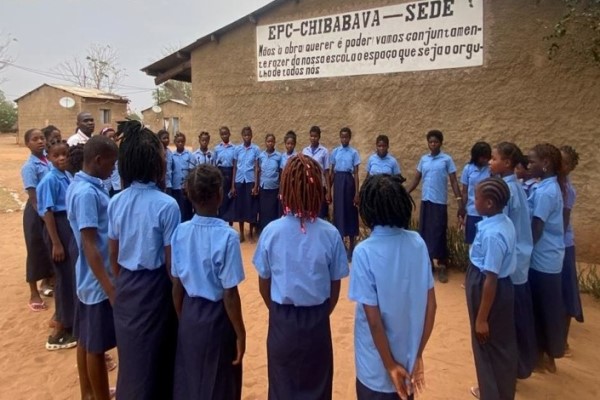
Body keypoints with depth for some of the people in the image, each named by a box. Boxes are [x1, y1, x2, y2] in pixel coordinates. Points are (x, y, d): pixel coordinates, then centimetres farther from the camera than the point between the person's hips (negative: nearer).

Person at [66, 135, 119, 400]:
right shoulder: (87, 193, -23)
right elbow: (90, 246, -26)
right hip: (99, 281, -10)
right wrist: (110, 289, -25)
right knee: (97, 346, 6)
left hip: (89, 278, 10)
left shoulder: (81, 186, 7)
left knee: (86, 341, 20)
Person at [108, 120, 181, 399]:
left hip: (125, 287, 5)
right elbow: (170, 261, -16)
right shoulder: (166, 205, -20)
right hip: (154, 287, -5)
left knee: (129, 355, 22)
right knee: (153, 356, 15)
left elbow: (113, 253, 4)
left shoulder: (116, 202, -4)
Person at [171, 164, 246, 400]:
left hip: (189, 315, 5)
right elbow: (229, 294, -20)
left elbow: (177, 287, 0)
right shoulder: (227, 236, -23)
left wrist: (182, 319, 16)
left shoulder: (180, 232, -7)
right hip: (217, 318, -5)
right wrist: (240, 333, -8)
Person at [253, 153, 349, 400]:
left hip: (281, 322, 1)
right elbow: (335, 288, -6)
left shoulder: (271, 231, -14)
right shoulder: (330, 234, -16)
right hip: (317, 323, 0)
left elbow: (264, 285, -4)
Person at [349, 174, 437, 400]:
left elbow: (373, 318, -20)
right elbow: (431, 304, -6)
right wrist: (418, 354, 3)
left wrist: (390, 365, -8)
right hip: (409, 355, 4)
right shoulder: (417, 243, -10)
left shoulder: (364, 252, -23)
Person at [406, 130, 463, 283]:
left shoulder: (447, 160, -3)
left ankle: (442, 266, 9)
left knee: (439, 234, -1)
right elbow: (416, 179, 11)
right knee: (424, 232, 9)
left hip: (440, 202, -4)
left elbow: (454, 181, -4)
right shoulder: (423, 159, 8)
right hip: (425, 201, 4)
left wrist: (459, 200, -12)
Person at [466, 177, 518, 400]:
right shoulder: (504, 222, -2)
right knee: (501, 343, 25)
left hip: (489, 290, -9)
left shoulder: (492, 234, -30)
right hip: (502, 287, 9)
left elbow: (491, 279, -27)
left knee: (488, 346, 12)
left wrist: (481, 318, -19)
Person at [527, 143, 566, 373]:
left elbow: (536, 230, -19)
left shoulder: (544, 192, -20)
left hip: (542, 259, -9)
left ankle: (544, 355, 20)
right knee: (547, 307, 17)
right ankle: (547, 354, 30)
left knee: (542, 307, 5)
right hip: (548, 257, 9)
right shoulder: (552, 187, 8)